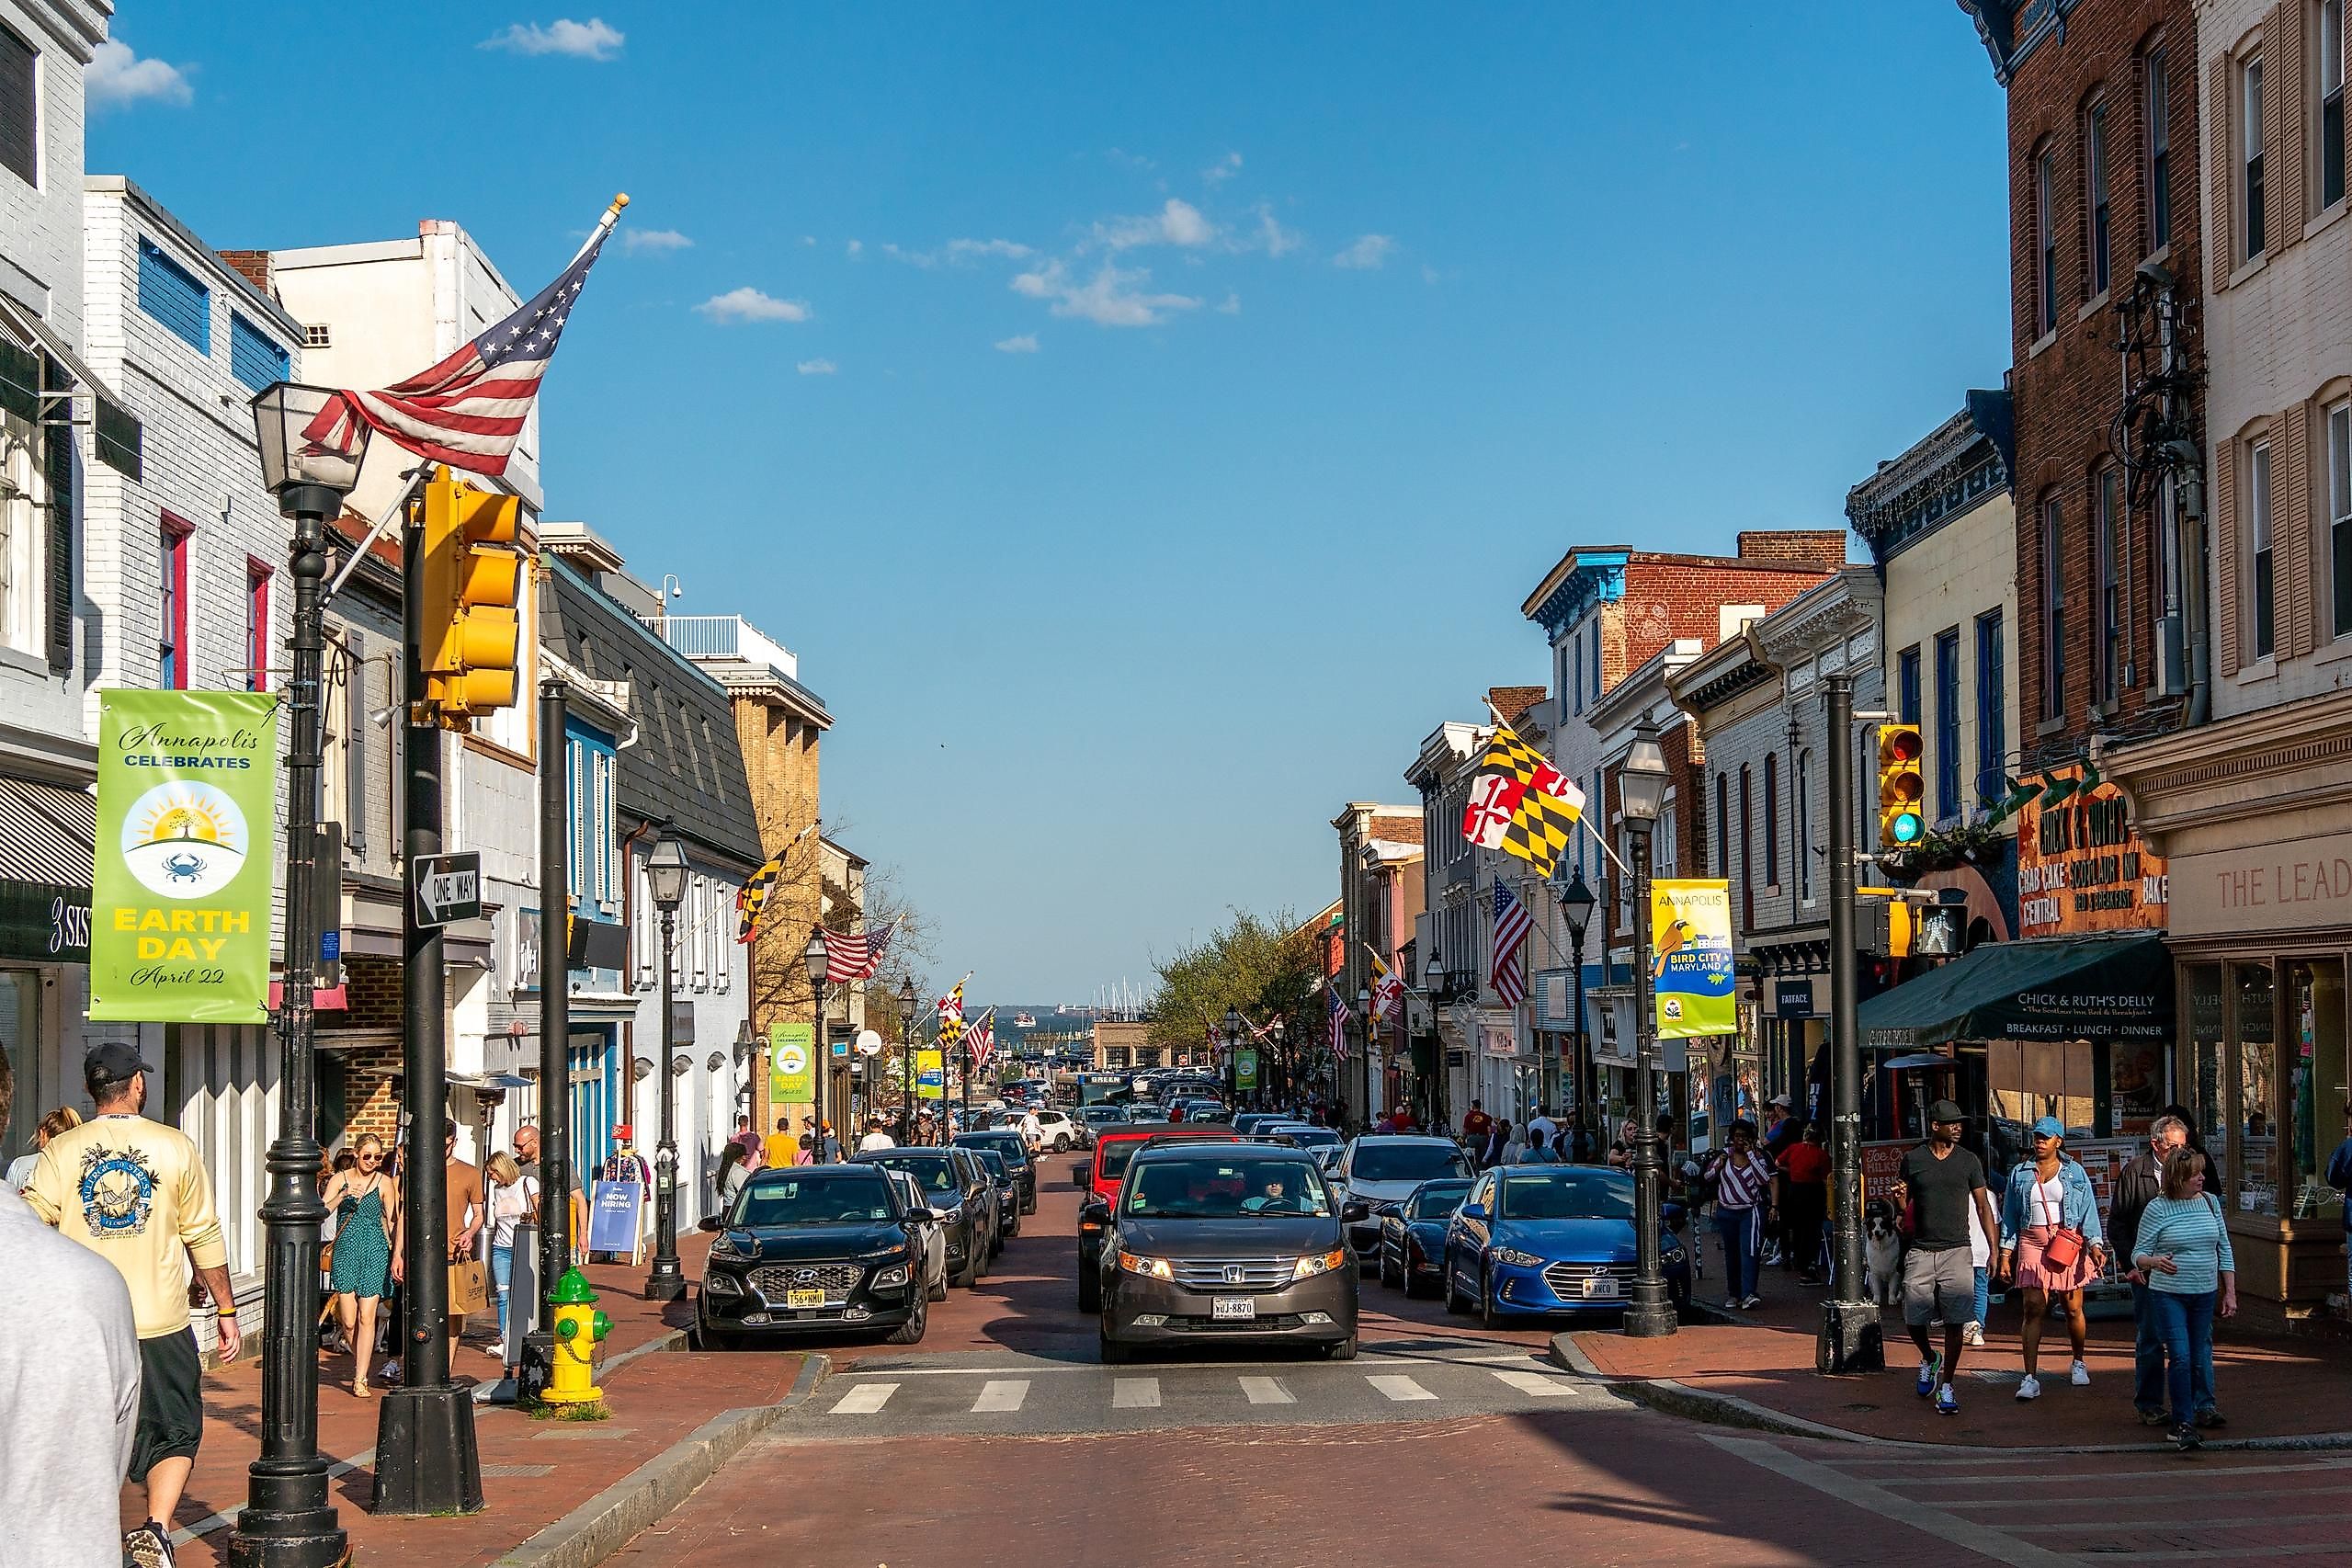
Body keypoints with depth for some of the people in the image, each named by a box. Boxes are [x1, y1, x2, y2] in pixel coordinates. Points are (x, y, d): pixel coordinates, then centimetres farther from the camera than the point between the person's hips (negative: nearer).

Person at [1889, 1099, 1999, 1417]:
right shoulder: (1913, 1160, 3)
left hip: (1957, 1251, -1)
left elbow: (1983, 1205, 8)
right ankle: (1929, 1359, 32)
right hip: (1921, 1252, 1)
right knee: (1913, 1319, 1)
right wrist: (1901, 1197, -13)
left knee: (1955, 1322, -5)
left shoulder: (1969, 1161, 4)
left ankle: (1946, 1387, 3)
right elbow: (1903, 1209, 11)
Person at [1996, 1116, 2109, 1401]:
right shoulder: (2020, 1173, 10)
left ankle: (2078, 1364, 28)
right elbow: (2010, 1216, 11)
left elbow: (2088, 1211, 4)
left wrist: (2095, 1246, -8)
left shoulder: (2074, 1172, 7)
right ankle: (2030, 1378, -12)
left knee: (2073, 1309, 4)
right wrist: (2005, 1254, 5)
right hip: (2032, 1245, 0)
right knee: (2034, 1310, -9)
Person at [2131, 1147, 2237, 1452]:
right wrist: (2154, 1261, -27)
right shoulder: (2157, 1209, -6)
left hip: (2205, 1294, 4)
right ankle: (2184, 1424, -10)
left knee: (2199, 1359, 5)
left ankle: (2182, 1421, 17)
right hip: (2169, 1294, -4)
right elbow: (2138, 1255, -3)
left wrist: (2230, 1293, 9)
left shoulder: (2210, 1202, 6)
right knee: (2180, 1357, -14)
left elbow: (2224, 1250, 13)